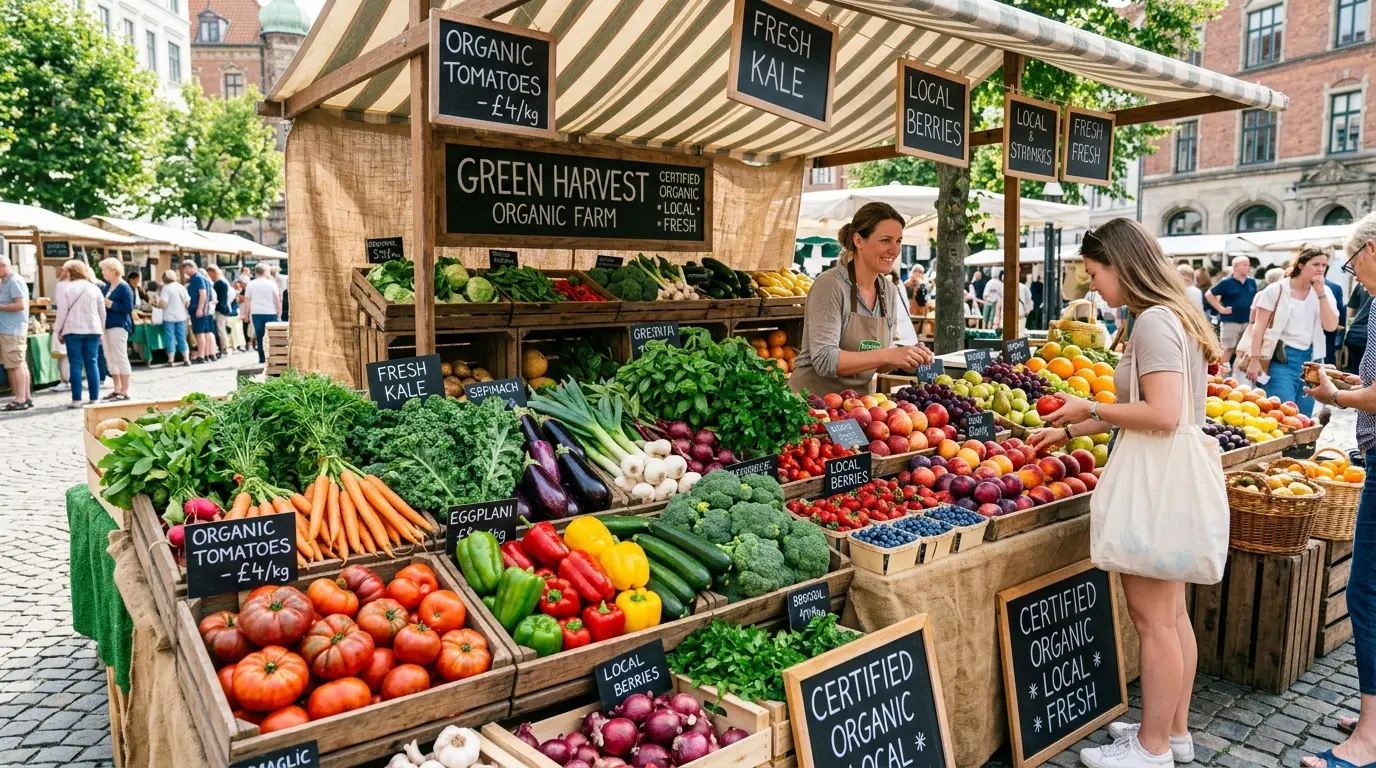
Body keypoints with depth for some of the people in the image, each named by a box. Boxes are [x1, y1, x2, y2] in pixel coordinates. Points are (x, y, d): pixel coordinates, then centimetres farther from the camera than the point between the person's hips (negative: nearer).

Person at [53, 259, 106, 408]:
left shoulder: (68, 288, -2)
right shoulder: (95, 288, 7)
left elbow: (62, 311, -2)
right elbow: (102, 312, 10)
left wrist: (58, 330, 7)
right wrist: (101, 331, 18)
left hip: (73, 330, -2)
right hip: (93, 330, 3)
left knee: (76, 364, -1)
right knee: (92, 364, 5)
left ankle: (76, 399, -2)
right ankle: (95, 398, 4)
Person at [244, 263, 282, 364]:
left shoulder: (250, 285, 5)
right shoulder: (271, 283, -2)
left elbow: (247, 300, 5)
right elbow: (277, 298, -2)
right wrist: (279, 310, 7)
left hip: (256, 313, 2)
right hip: (270, 312, -2)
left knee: (259, 336, 5)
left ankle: (262, 358, 3)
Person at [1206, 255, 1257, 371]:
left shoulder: (1252, 282, 8)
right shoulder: (1226, 282, -9)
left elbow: (1255, 299, 22)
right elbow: (1209, 295, -7)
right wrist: (1221, 308, -11)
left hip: (1247, 322, 6)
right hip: (1230, 321, -5)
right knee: (1229, 348, -2)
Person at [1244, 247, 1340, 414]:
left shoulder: (1324, 292, 6)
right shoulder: (1277, 290, -4)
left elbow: (1331, 326, -5)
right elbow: (1259, 327, -5)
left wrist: (1320, 293, -11)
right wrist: (1255, 359, -12)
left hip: (1310, 359, 4)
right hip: (1281, 358, -4)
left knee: (1303, 416, 9)